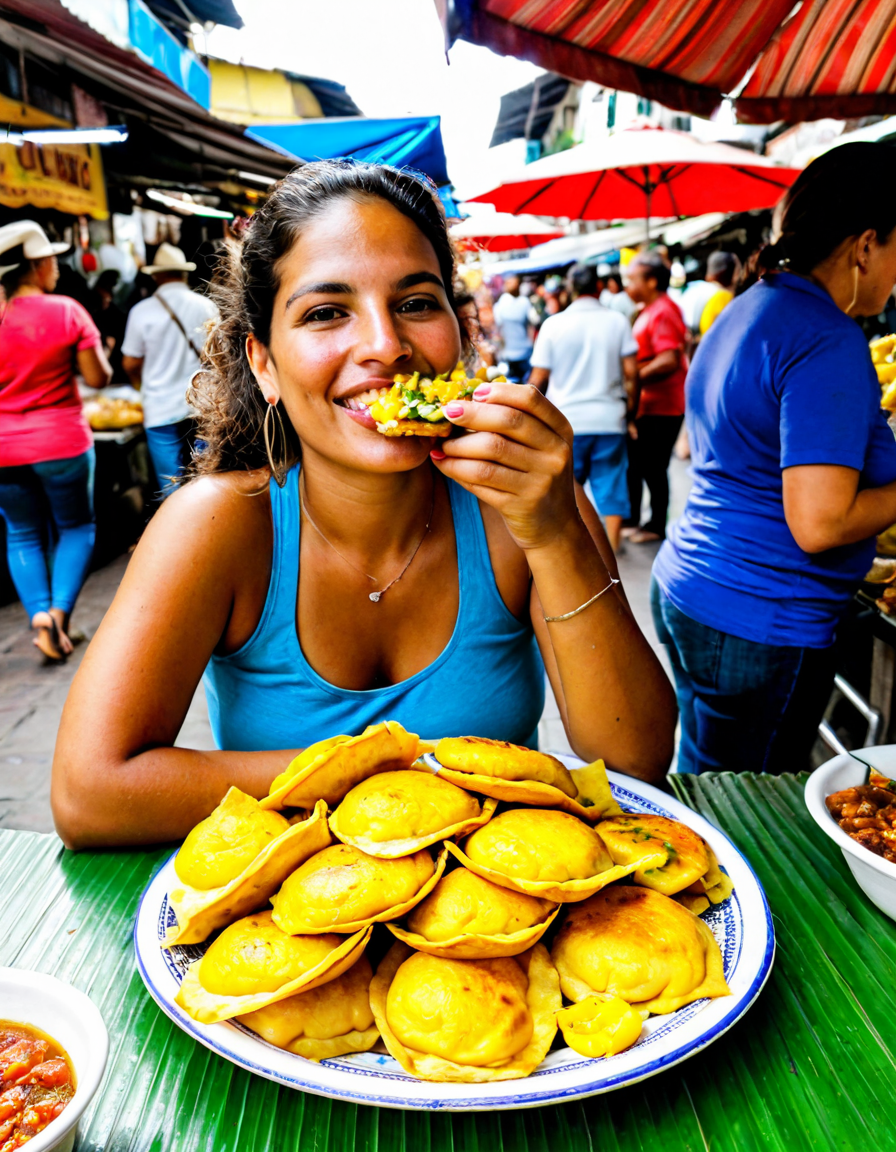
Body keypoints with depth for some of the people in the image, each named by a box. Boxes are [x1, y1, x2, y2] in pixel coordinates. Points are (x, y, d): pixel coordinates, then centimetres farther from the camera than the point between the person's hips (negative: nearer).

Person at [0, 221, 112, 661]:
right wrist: (86, 354, 11)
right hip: (62, 442, -2)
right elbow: (98, 378, -8)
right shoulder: (67, 311, -9)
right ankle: (60, 609, -1)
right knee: (76, 527, 14)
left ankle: (38, 612, 2)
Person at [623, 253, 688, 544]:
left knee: (652, 467, 0)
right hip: (645, 405, 10)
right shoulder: (648, 311, 14)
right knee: (635, 463, 16)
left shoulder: (663, 312, -17)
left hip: (660, 407, -10)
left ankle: (657, 525, 13)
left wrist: (634, 377, -21)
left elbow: (670, 360, -27)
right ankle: (633, 520, 27)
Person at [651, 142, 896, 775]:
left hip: (687, 586, 10)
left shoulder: (746, 309, 11)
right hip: (758, 628, -9)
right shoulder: (829, 341, -18)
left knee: (701, 769, 23)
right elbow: (818, 523, -25)